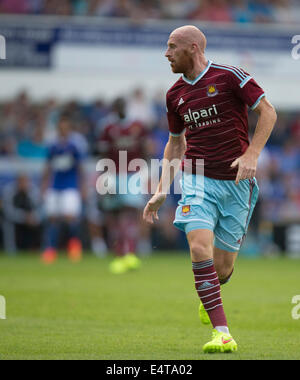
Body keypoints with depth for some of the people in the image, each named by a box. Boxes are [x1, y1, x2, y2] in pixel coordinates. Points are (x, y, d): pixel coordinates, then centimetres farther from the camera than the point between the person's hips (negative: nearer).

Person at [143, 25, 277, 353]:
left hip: (236, 182, -3)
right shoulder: (175, 94, 10)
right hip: (198, 180, 3)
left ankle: (209, 297, 40)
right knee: (200, 249, -21)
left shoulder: (229, 77, -6)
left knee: (223, 268, 2)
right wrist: (161, 191, 14)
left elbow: (268, 112, -5)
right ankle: (222, 333, -19)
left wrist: (251, 155, -17)